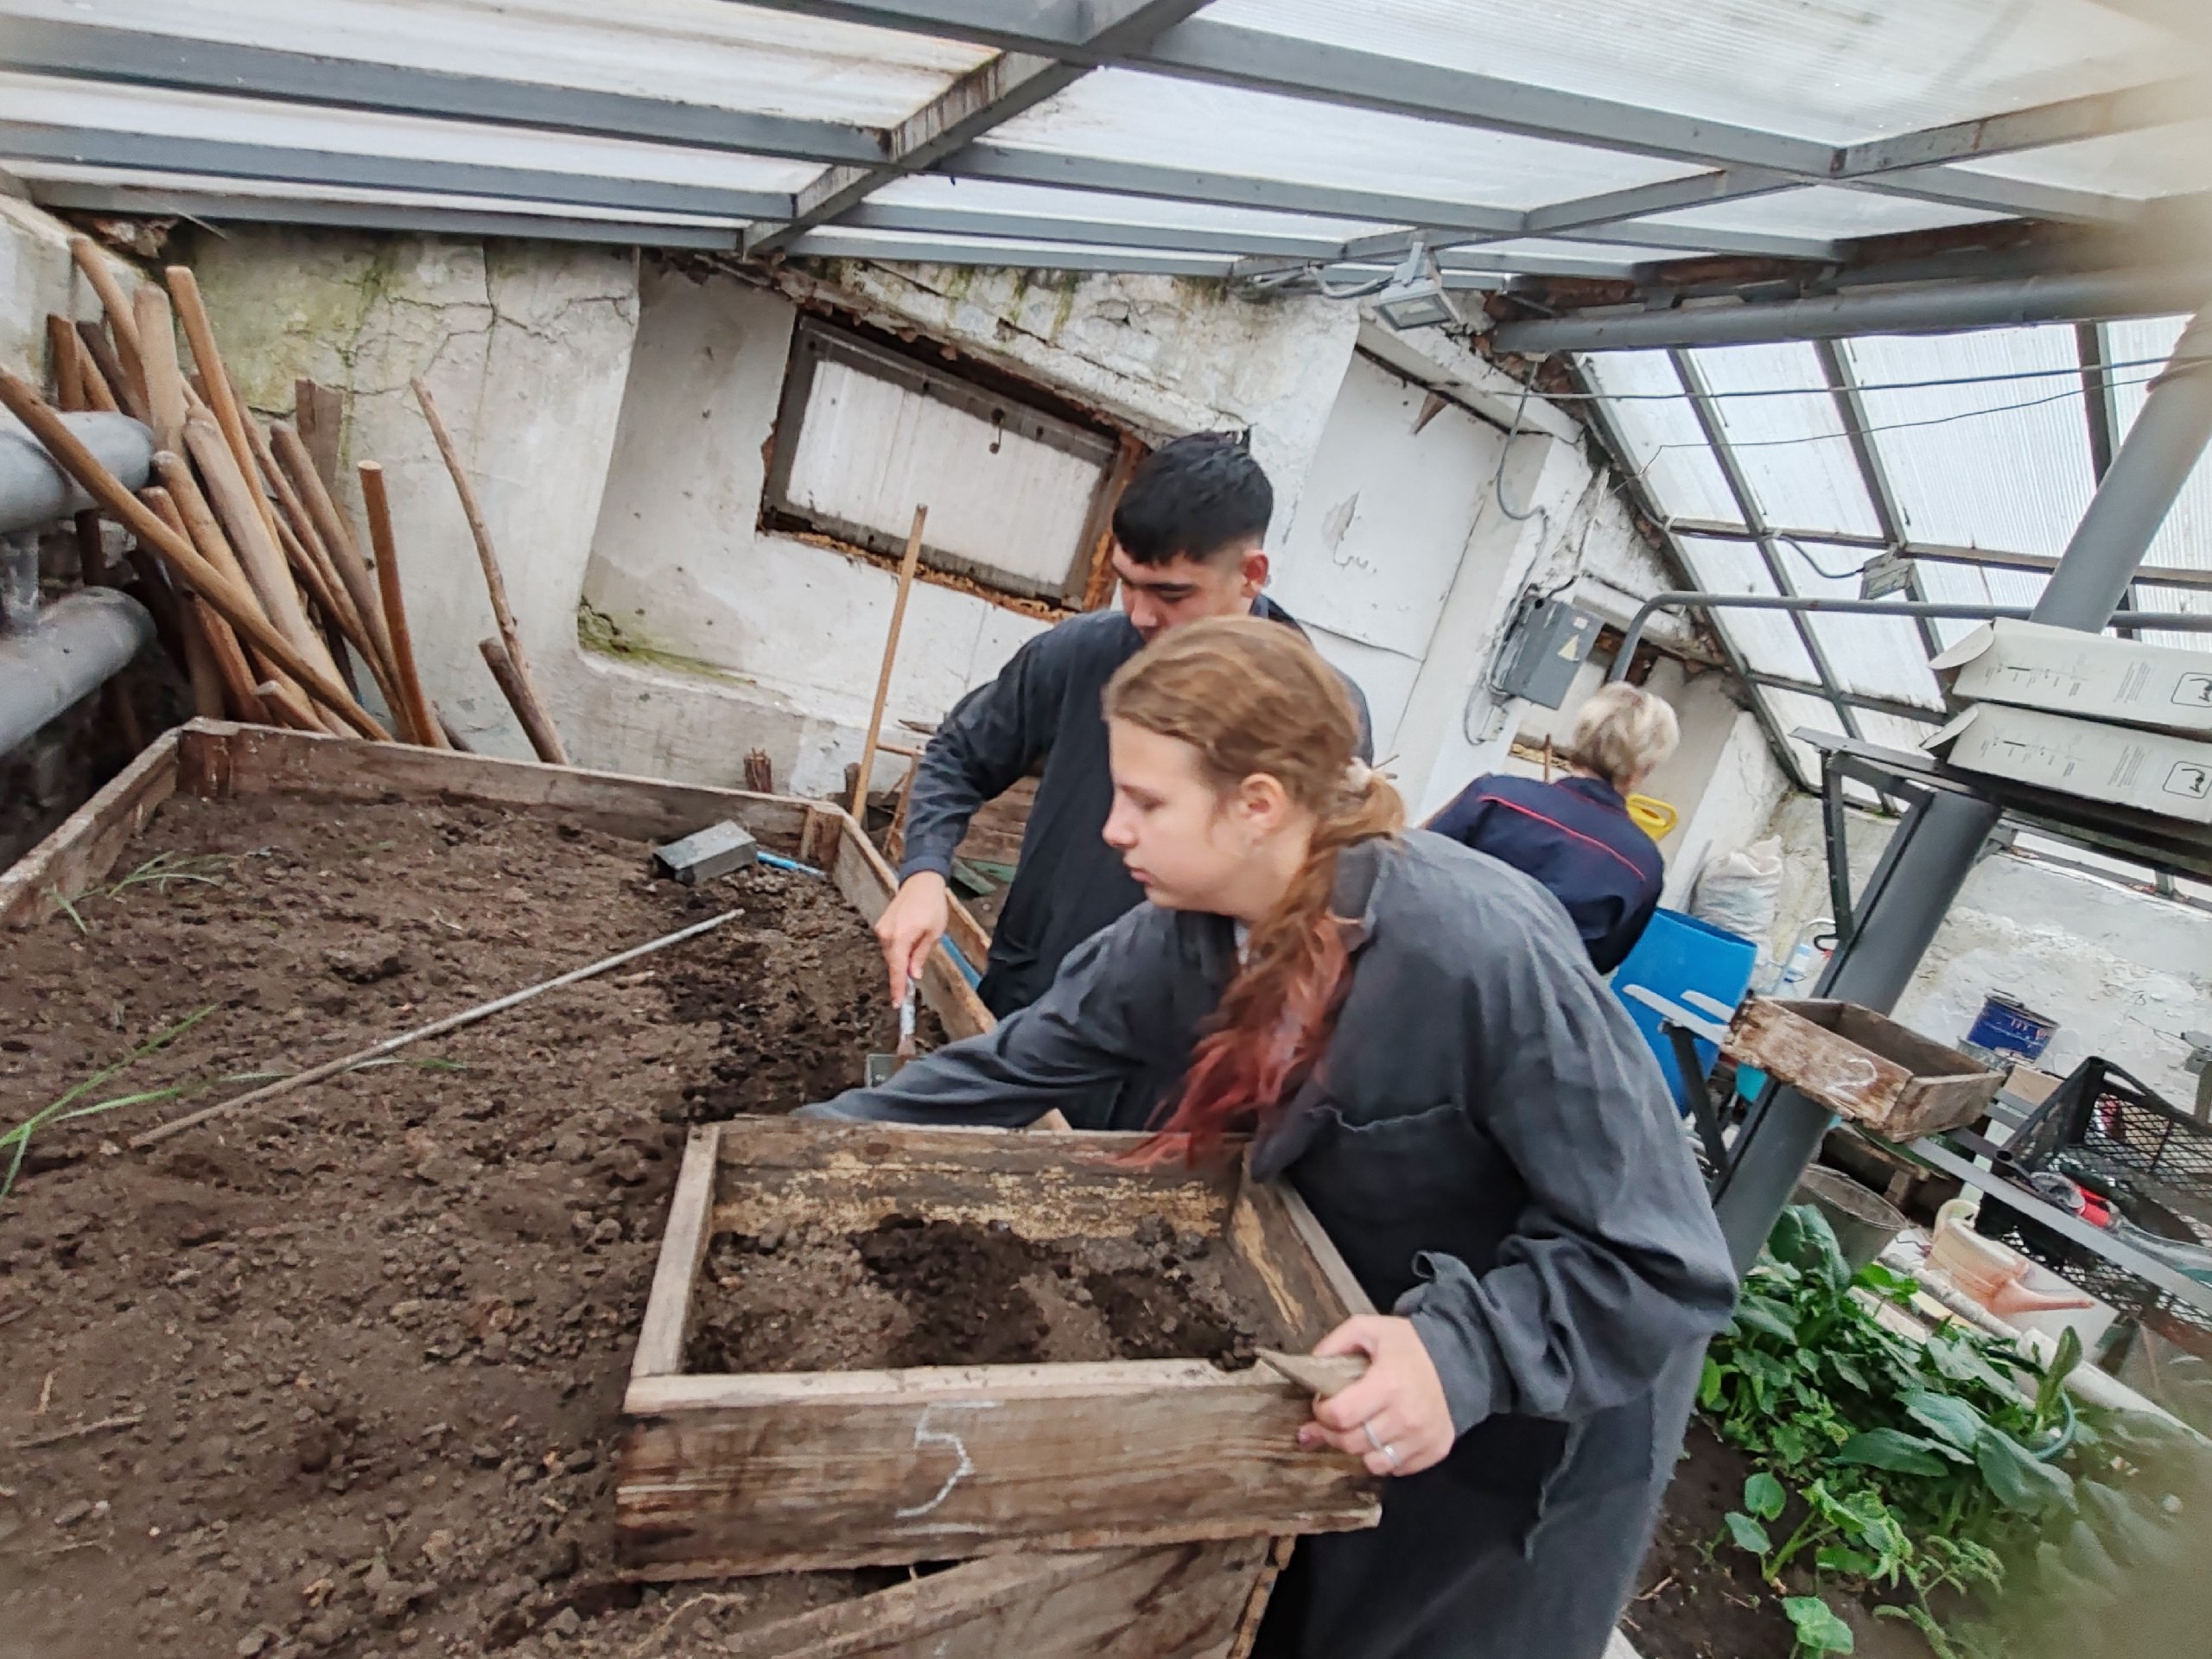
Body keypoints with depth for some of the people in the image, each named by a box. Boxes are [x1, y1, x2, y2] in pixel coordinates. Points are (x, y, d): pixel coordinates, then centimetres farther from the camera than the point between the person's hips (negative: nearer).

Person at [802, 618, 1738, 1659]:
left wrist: (1468, 1351, -44)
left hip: (1546, 1389, -5)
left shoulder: (1486, 955, -38)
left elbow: (1664, 1262, -31)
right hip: (1361, 1321, 5)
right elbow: (1015, 1065, -8)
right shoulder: (1187, 928, -18)